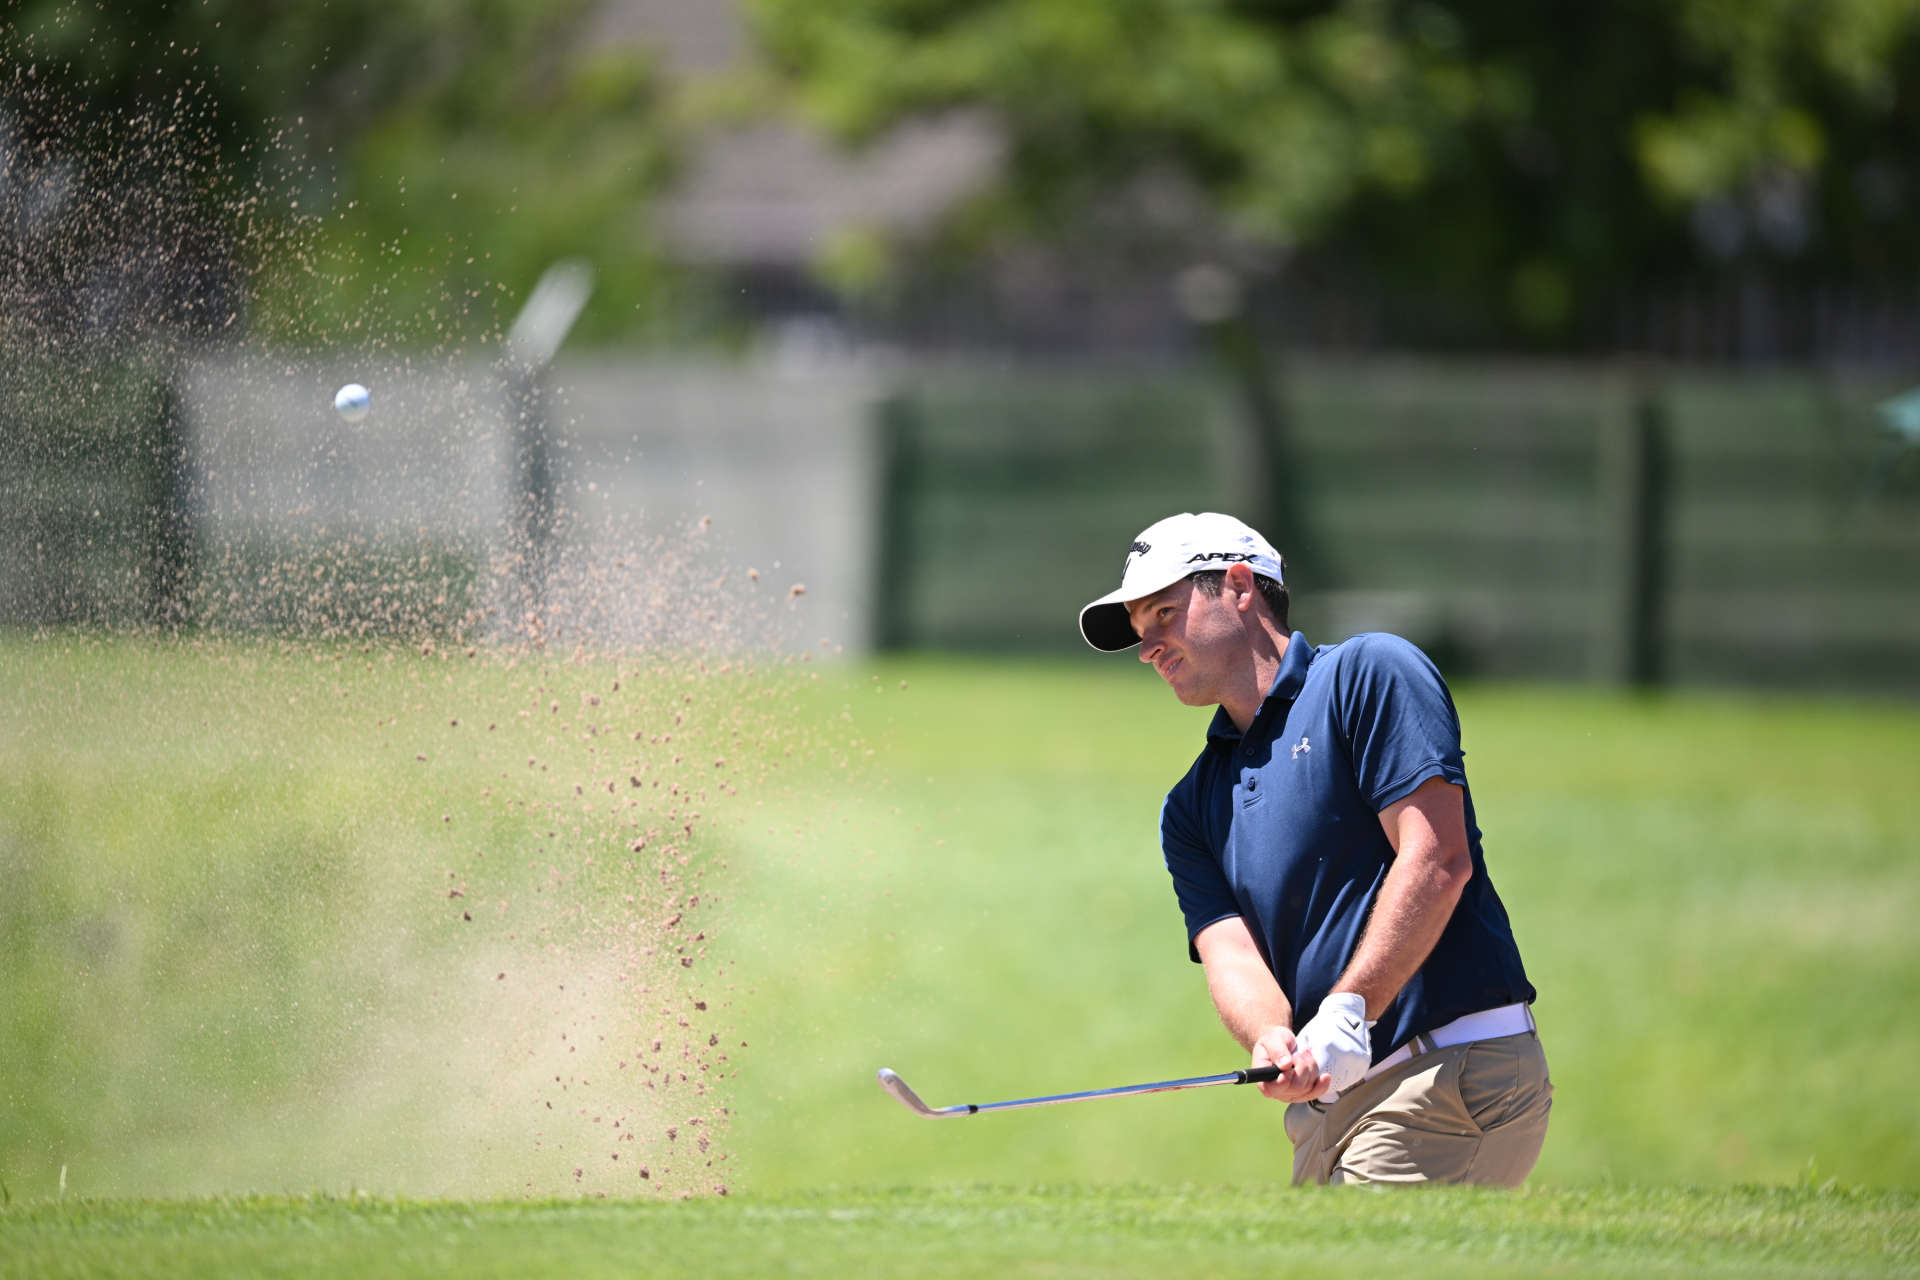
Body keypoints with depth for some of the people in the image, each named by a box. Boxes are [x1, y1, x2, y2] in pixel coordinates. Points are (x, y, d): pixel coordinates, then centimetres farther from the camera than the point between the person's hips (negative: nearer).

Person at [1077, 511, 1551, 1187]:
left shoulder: (1368, 674, -1)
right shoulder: (1192, 808, 20)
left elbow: (1438, 860, -12)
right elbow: (1231, 953, 4)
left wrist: (1346, 1015, -21)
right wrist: (1274, 1041, -20)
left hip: (1457, 1067, -8)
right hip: (1329, 1108, 8)